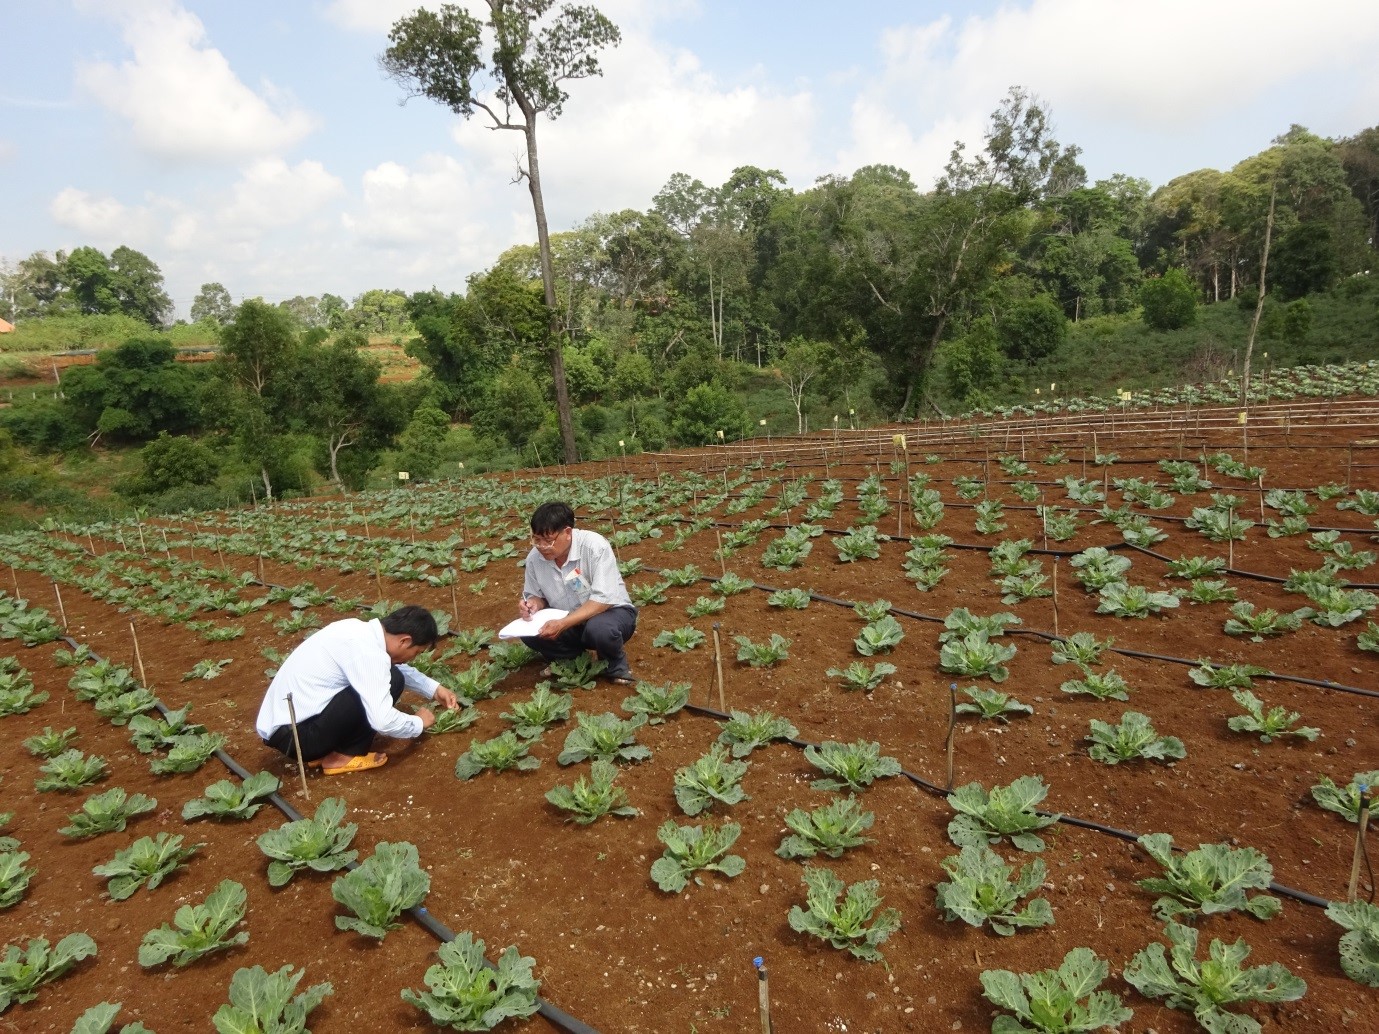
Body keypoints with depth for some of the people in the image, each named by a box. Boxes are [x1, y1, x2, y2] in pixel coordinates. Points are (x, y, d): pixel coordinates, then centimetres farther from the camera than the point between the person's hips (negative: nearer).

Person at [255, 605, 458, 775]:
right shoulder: (368, 652, -22)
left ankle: (321, 751, 13)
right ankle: (345, 756, -2)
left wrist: (434, 688, 24)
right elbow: (383, 721, -27)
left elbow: (398, 666, 27)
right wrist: (418, 723, -7)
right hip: (292, 734, -10)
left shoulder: (361, 629, 5)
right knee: (391, 681, -16)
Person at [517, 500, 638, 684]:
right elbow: (537, 595, 6)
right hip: (569, 623, 5)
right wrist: (534, 603, -19)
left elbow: (603, 600, -29)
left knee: (599, 628, -38)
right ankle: (570, 658, 7)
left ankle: (616, 662, -4)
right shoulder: (534, 558, -11)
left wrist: (563, 624, -36)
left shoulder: (594, 546, -26)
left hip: (611, 612, -4)